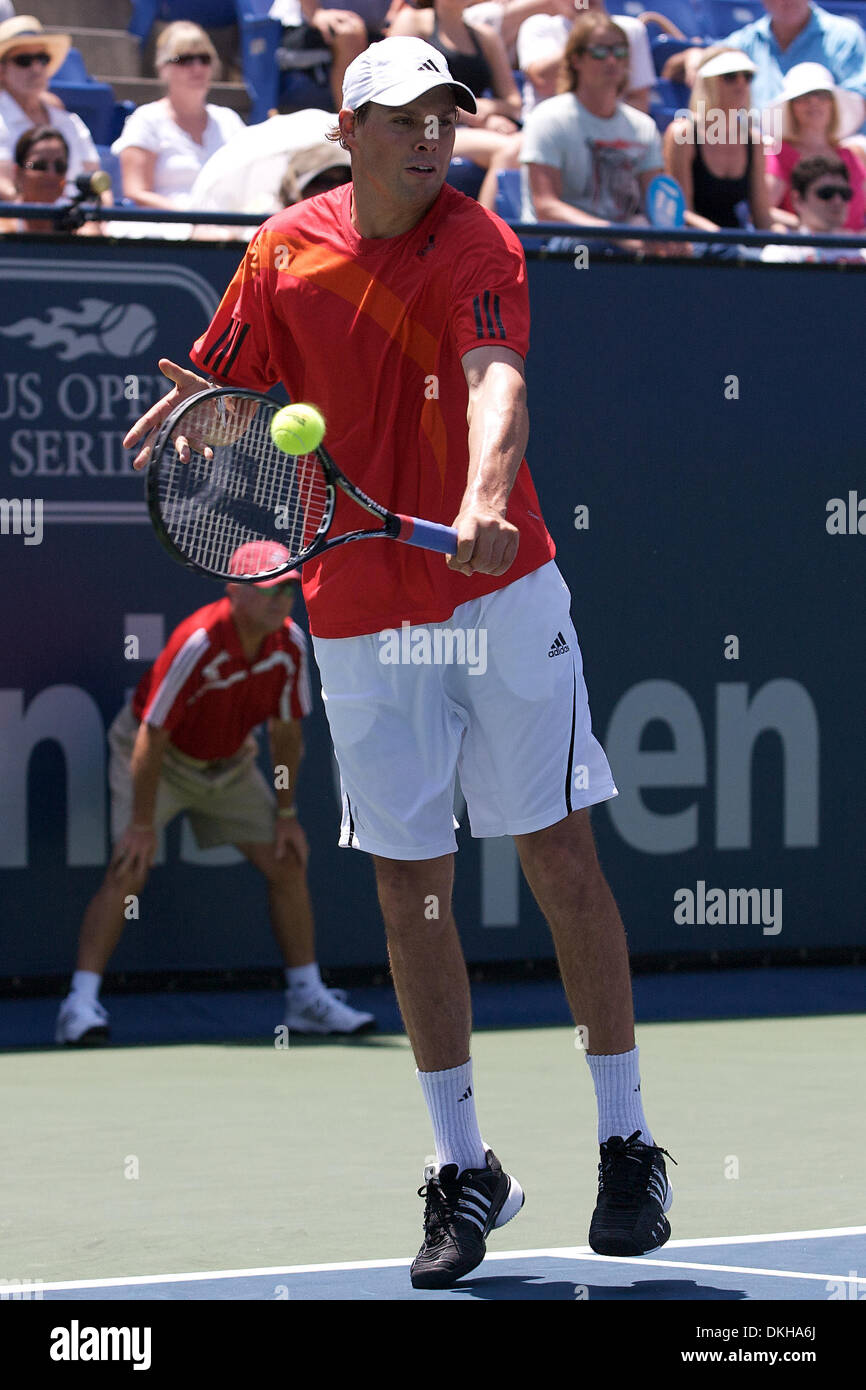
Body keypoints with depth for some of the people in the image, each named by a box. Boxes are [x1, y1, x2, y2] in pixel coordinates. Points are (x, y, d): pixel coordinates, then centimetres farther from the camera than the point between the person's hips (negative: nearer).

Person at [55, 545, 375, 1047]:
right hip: (157, 755, -6)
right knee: (129, 872, -19)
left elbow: (287, 729, -2)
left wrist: (286, 812, 0)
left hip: (229, 762, 6)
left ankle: (308, 998, 13)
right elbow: (152, 736, -29)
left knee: (288, 864, 2)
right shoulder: (198, 643, -33)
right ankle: (81, 1005, -19)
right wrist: (143, 825, -26)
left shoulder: (291, 644, -16)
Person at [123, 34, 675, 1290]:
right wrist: (184, 423, -13)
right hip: (360, 615, 3)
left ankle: (628, 1146, 8)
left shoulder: (476, 245, -10)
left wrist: (485, 499, -47)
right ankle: (464, 1170, 15)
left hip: (501, 594, -3)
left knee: (559, 857, -2)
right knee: (409, 890, 5)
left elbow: (496, 380, -27)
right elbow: (225, 393, 11)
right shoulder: (286, 252, 1)